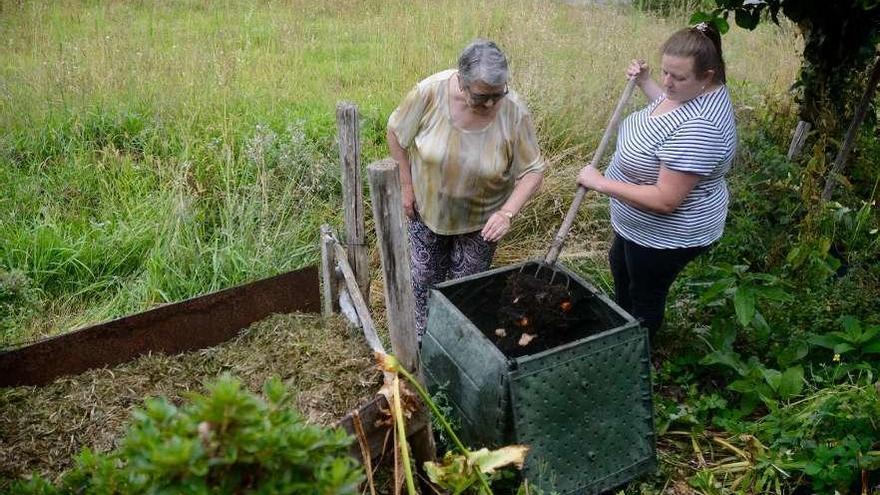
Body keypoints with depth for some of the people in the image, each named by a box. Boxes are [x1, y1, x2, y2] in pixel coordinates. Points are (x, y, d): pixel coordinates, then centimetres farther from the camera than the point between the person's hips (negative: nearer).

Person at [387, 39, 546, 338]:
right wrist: (406, 186, -7)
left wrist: (507, 213, -32)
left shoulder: (514, 112, -27)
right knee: (425, 278, 17)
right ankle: (423, 336, 42)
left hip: (481, 218, -1)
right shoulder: (430, 92, -27)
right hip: (428, 207, 1)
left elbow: (533, 170, -18)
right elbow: (396, 131, -9)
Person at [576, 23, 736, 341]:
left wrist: (601, 183, -30)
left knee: (646, 300, 15)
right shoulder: (691, 89, -8)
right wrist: (644, 82, 5)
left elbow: (665, 200, -37)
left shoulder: (698, 127, -38)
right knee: (620, 266, 33)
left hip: (666, 234, -11)